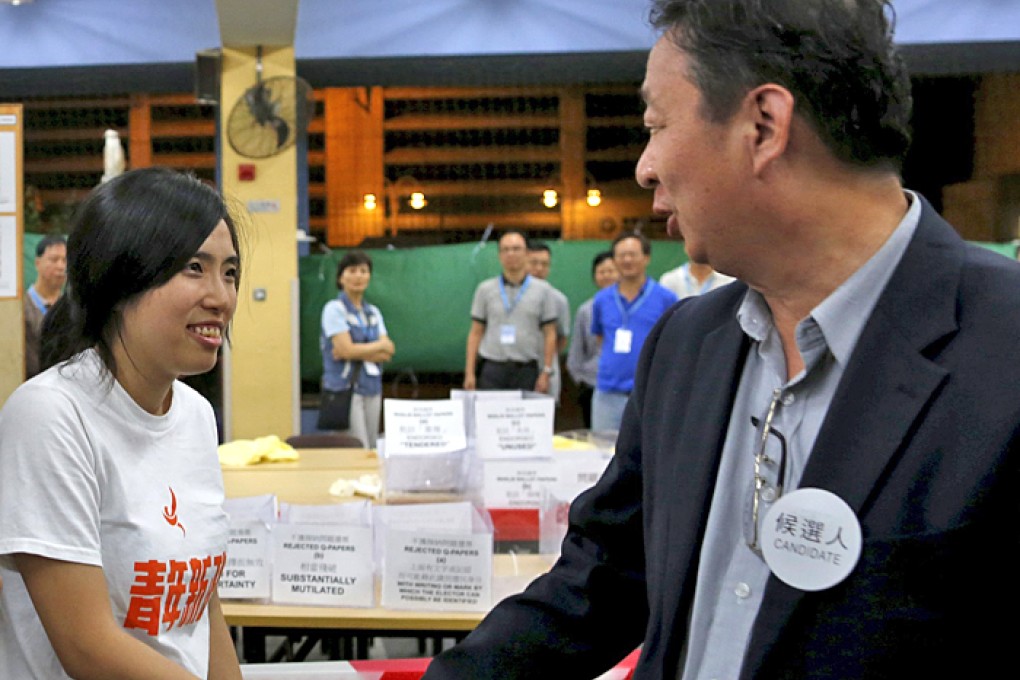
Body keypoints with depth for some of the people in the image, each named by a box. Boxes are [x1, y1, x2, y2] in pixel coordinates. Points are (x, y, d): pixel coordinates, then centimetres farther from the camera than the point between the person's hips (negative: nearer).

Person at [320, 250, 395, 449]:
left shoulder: (373, 312, 14)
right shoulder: (334, 309, -4)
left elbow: (387, 354, 4)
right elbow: (346, 349, -14)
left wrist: (360, 352, -12)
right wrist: (381, 346, -2)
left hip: (371, 387, 6)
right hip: (344, 387, -6)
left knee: (372, 450, 7)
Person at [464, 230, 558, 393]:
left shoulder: (543, 290, 6)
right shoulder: (485, 289, 9)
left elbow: (550, 334, 4)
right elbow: (475, 333, 9)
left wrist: (546, 373, -4)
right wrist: (469, 373, 2)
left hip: (526, 370, 0)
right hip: (492, 369, 1)